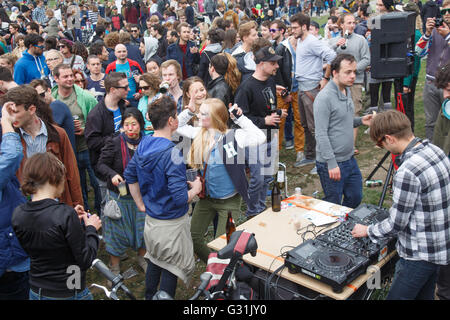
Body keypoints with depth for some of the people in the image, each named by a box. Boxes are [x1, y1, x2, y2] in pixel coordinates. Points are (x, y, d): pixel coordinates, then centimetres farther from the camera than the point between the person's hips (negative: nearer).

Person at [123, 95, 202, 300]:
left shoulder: (143, 145, -2)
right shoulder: (172, 154, -28)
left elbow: (130, 176, 10)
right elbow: (180, 198, -30)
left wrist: (141, 205, 16)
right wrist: (195, 189, -10)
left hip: (151, 219, 8)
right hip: (172, 223, -8)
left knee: (154, 261, 26)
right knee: (171, 268, 10)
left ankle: (149, 296, 43)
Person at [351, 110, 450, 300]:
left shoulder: (407, 173, -28)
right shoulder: (434, 149, 0)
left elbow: (396, 224, -19)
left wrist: (367, 231, -4)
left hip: (420, 254, -9)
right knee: (424, 296, 24)